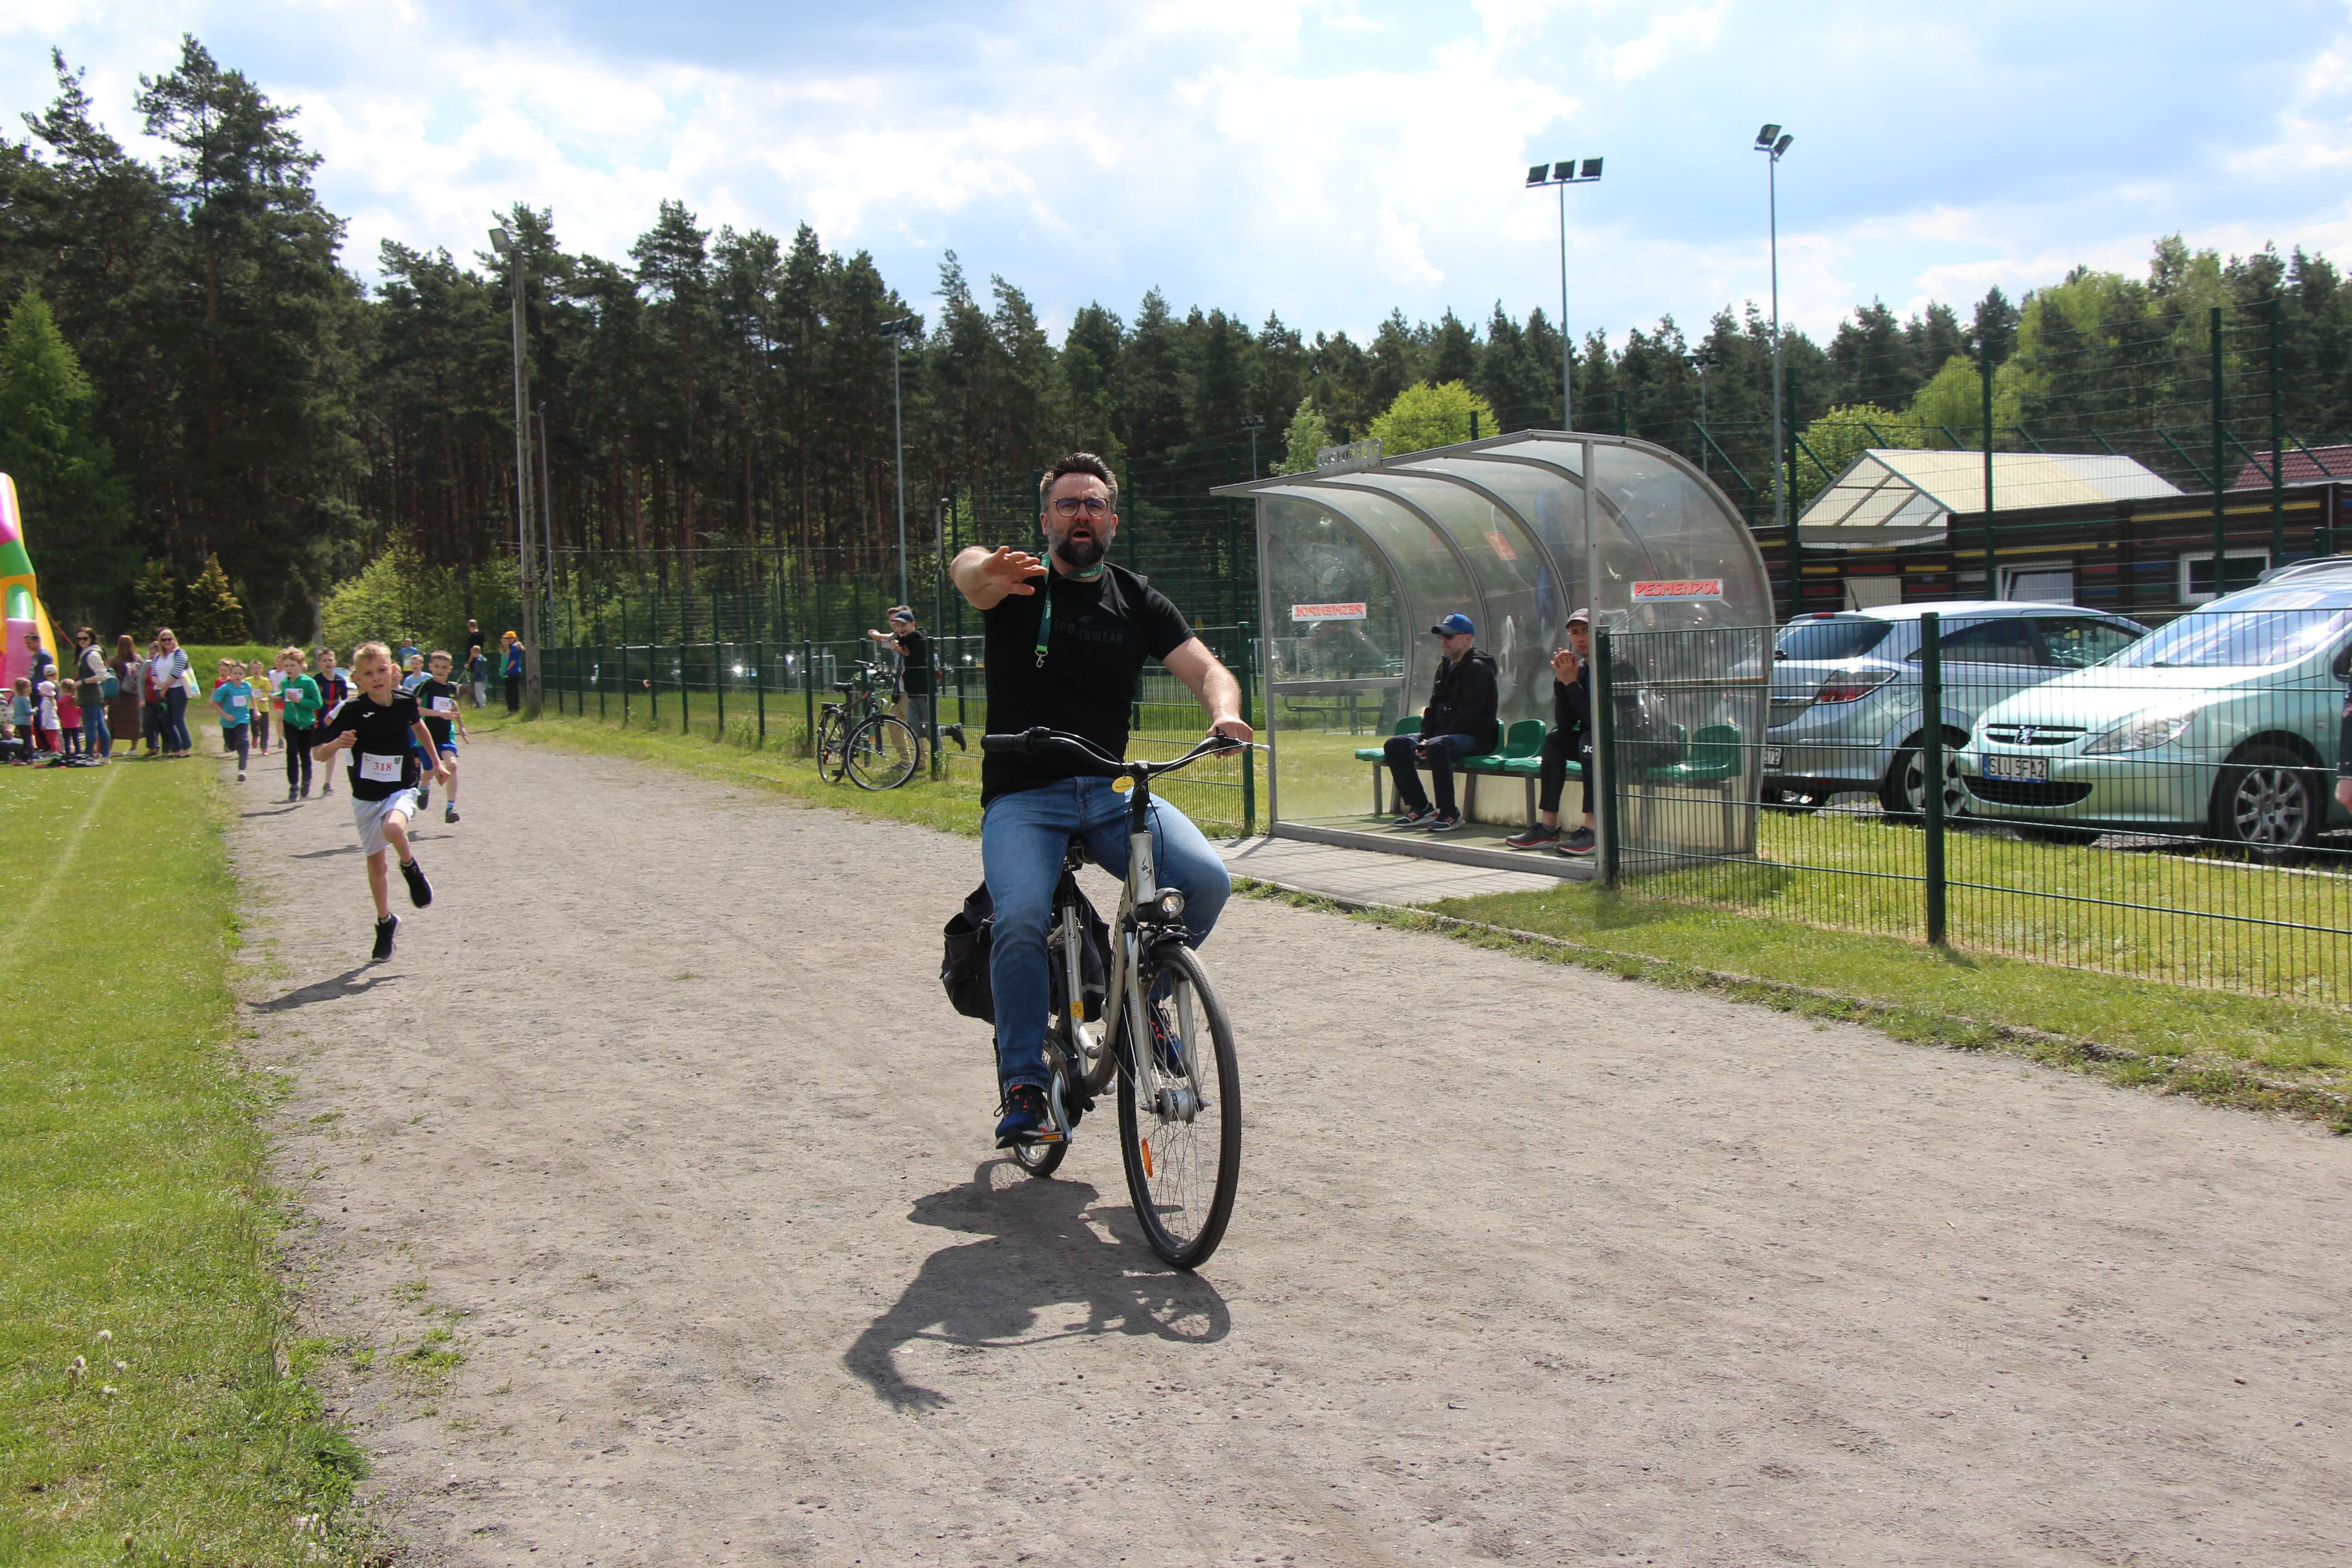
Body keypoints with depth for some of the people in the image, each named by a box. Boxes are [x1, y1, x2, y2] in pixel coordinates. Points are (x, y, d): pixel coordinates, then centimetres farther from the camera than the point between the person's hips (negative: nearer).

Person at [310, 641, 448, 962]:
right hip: (366, 794, 1)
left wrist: (435, 762, 23)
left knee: (393, 828, -34)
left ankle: (411, 869, -2)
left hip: (401, 789, -1)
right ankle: (385, 922, 32)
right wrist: (335, 744, -34)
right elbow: (317, 753, -12)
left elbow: (418, 725, 16)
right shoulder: (350, 711, -15)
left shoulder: (405, 702, -9)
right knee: (376, 861, 11)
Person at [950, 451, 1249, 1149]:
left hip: (1110, 791, 3)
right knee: (1022, 919, -29)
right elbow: (968, 570, -24)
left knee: (1206, 879, -22)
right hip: (1023, 796, -3)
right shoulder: (1021, 585, 1)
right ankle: (1024, 1085, -12)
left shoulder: (1138, 601, 11)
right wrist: (990, 572, -51)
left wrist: (1224, 712, -26)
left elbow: (1206, 667, -1)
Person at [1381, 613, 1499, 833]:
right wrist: (1425, 738, -1)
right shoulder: (1445, 666, 17)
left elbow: (1470, 716, -19)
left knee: (1438, 748, -38)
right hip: (1444, 734, 9)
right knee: (1395, 745, -4)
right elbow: (1434, 707, 17)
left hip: (1477, 737, -9)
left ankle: (1449, 814, -28)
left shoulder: (1478, 668, -11)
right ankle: (1420, 809, -5)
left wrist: (1433, 741, -21)